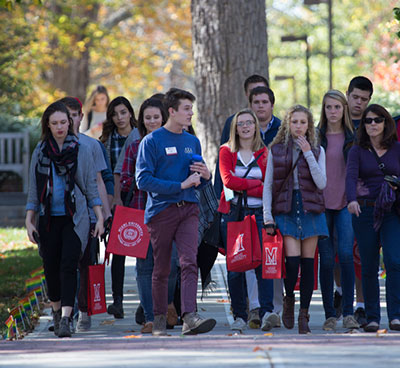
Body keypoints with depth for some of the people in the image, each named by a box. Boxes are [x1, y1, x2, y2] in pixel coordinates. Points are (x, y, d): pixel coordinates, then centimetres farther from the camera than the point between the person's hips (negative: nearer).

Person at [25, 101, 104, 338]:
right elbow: (34, 191, 12)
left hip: (75, 217, -2)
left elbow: (91, 186, 7)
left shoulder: (81, 150, 5)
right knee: (51, 267, 4)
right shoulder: (40, 153, 9)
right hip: (48, 219, 2)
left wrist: (100, 218, 2)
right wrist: (29, 221, 5)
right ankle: (57, 313, 25)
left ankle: (65, 319, -20)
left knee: (68, 266, -14)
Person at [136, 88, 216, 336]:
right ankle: (160, 320, 18)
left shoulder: (193, 142, 15)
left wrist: (205, 176, -1)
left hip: (188, 209, 3)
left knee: (190, 262, -13)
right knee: (161, 269, 4)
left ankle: (189, 317, -23)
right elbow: (143, 180, -12)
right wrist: (181, 185, -14)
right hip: (161, 210, -3)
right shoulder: (152, 141, -3)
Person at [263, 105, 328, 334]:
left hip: (310, 209, 1)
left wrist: (308, 153, -10)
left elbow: (321, 183, -6)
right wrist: (268, 217, -3)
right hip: (286, 209, -1)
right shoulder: (276, 150, 7)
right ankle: (289, 299, 14)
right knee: (292, 259, -14)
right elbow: (268, 185, 6)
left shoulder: (317, 150, 7)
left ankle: (304, 315, 7)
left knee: (308, 261, 0)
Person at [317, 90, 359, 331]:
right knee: (326, 259, -1)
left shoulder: (353, 138, 8)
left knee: (346, 254, -14)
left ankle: (349, 313, -9)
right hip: (321, 204, 0)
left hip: (346, 204, 0)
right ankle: (330, 315, 6)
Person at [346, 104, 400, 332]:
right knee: (369, 267, 2)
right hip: (365, 211, 0)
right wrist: (352, 200, -28)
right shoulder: (358, 151, 5)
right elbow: (351, 177, -10)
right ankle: (372, 318, 9)